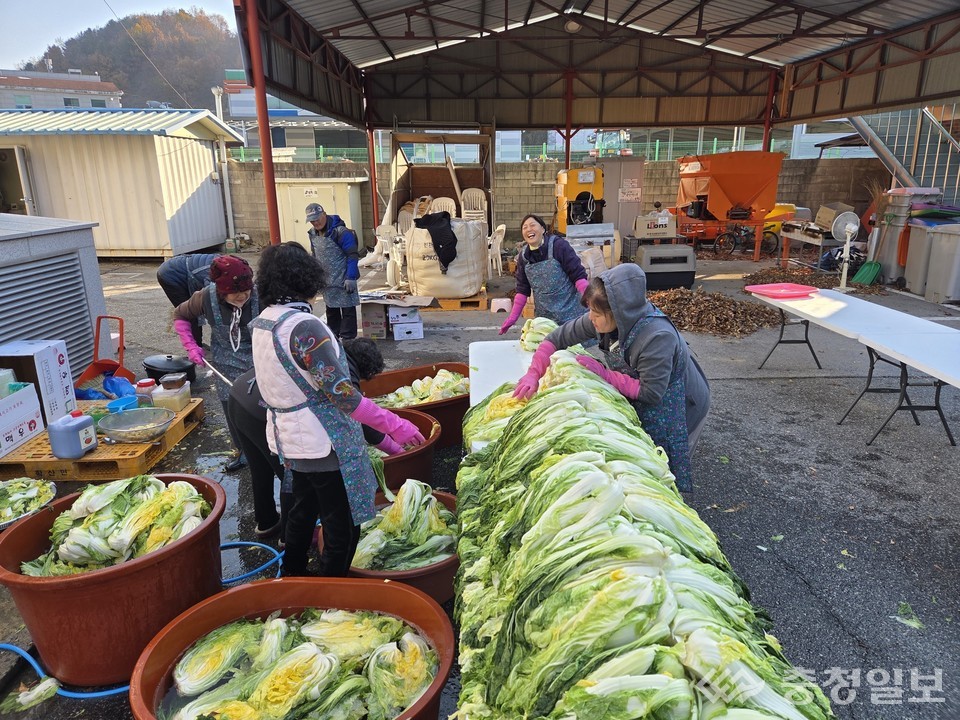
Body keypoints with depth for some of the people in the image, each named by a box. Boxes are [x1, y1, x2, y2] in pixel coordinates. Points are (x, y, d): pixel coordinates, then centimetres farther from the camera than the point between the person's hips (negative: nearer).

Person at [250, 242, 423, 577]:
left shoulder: (263, 322, 3)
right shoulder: (303, 326, -24)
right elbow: (339, 392, -26)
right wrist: (393, 425, -21)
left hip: (288, 436, 9)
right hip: (322, 442, -9)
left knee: (304, 511, 26)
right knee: (342, 527, 4)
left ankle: (293, 579, 42)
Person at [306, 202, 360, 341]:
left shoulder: (340, 231, -17)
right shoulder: (313, 234, 6)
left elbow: (353, 255, -17)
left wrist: (351, 277, -19)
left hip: (343, 280, -7)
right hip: (326, 281, 7)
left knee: (348, 310, 0)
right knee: (331, 310, 16)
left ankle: (348, 340, 6)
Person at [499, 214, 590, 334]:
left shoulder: (558, 245, -9)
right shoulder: (523, 256, 5)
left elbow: (578, 275, -11)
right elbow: (522, 290, 10)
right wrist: (512, 318, 4)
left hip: (571, 314, -4)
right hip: (544, 317, 4)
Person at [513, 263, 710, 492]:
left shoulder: (657, 337, -39)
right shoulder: (602, 320, -19)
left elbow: (650, 394, -36)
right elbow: (557, 338, -11)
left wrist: (603, 373, -32)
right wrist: (533, 374, -22)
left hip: (677, 410, -6)